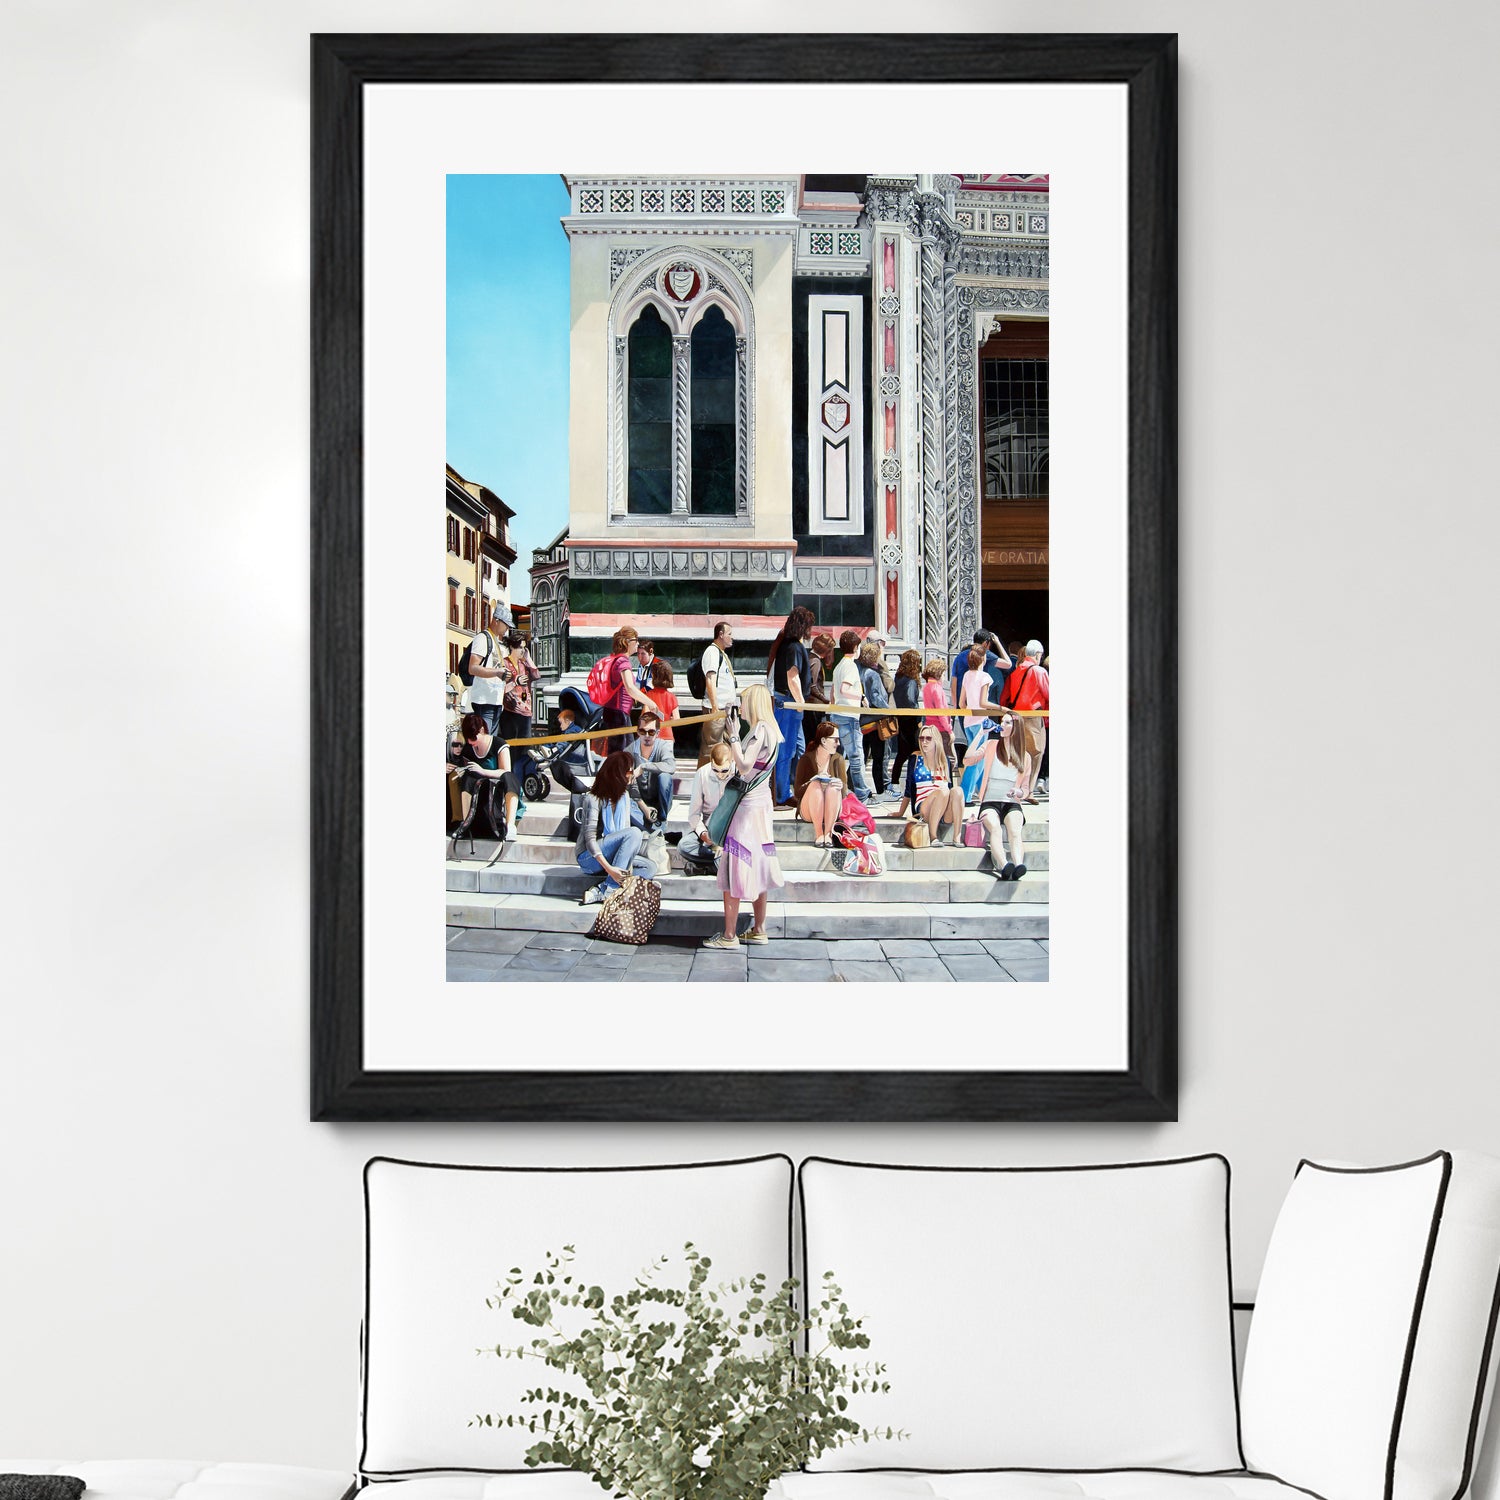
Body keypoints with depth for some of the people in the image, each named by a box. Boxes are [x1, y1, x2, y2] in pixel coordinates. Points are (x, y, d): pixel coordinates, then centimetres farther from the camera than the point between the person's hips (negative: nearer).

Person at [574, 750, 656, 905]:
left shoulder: (624, 796, 9)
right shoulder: (594, 798, -15)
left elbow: (626, 830, 4)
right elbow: (589, 838, -21)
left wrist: (628, 865, -12)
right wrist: (609, 868, -33)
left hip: (610, 856, 8)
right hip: (589, 857, -8)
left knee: (650, 867, -12)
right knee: (635, 832, -27)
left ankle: (599, 891, -26)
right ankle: (609, 889, -31)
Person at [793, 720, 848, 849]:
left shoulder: (838, 760, 5)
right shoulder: (806, 759, -3)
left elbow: (844, 789, 0)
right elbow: (797, 792, -7)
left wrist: (840, 786, -24)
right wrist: (811, 783, -26)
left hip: (831, 811, 2)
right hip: (808, 811, -1)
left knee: (833, 787, -28)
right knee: (816, 784, -30)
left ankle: (828, 834, -32)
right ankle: (818, 835, -35)